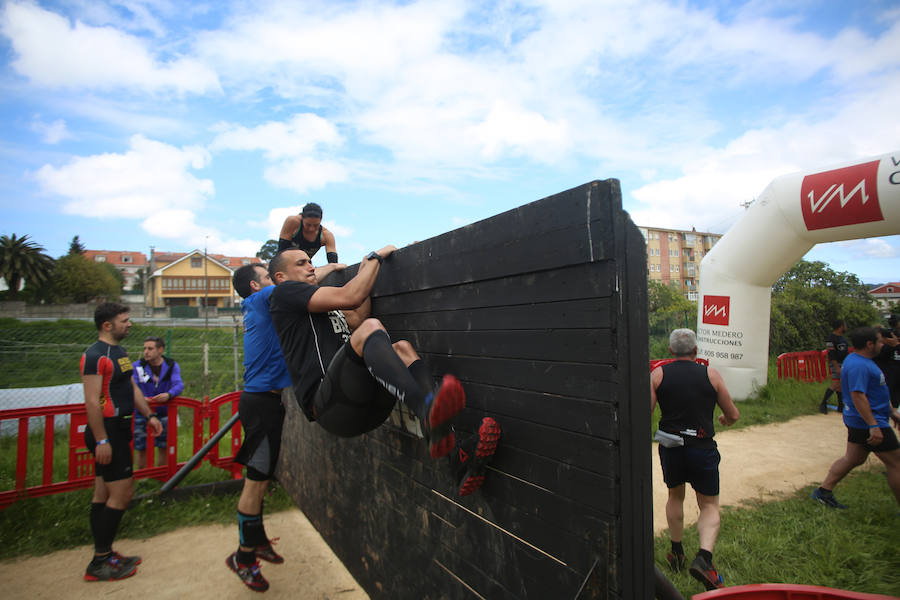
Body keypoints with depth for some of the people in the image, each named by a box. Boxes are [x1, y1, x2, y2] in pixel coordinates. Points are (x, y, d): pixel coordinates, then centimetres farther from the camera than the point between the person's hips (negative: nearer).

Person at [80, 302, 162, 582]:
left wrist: (149, 415, 14)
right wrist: (101, 440, -23)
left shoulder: (119, 352, 15)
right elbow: (92, 401, -21)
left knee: (104, 494, 15)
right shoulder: (95, 355, -16)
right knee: (122, 493, -7)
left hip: (117, 430, 10)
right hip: (107, 432, -10)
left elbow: (132, 388, 21)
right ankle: (99, 564, 4)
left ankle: (103, 555, 24)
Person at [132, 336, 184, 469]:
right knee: (141, 448, 4)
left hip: (164, 413, 1)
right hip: (142, 414, -1)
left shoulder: (172, 366, -3)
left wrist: (168, 394, -37)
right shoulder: (137, 366, -5)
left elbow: (178, 384, -15)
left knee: (164, 447, 9)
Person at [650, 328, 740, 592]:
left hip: (670, 448, 1)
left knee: (675, 496, 23)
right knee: (709, 505, 13)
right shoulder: (710, 374, -1)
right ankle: (703, 557, -7)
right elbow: (733, 415, 6)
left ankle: (676, 552, 34)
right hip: (703, 449, -1)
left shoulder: (658, 374, -3)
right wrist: (725, 418, 29)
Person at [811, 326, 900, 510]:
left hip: (859, 421, 11)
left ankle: (824, 490, 17)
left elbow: (875, 392, 24)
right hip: (868, 421, -11)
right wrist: (873, 426, -29)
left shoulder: (861, 361, 13)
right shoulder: (859, 366, -22)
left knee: (852, 459, 14)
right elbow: (858, 396, -29)